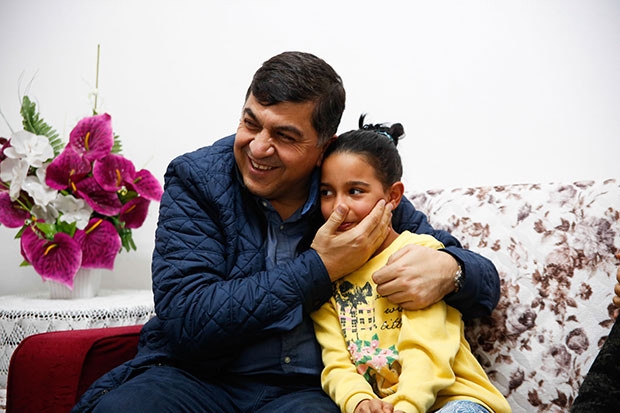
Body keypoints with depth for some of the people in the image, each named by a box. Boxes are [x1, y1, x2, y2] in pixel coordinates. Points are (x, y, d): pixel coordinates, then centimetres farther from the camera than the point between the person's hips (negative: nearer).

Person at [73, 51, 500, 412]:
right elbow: (184, 320, -15)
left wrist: (447, 268, -20)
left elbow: (486, 280, 5)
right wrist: (319, 268, -16)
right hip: (191, 376, 0)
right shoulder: (196, 178, -3)